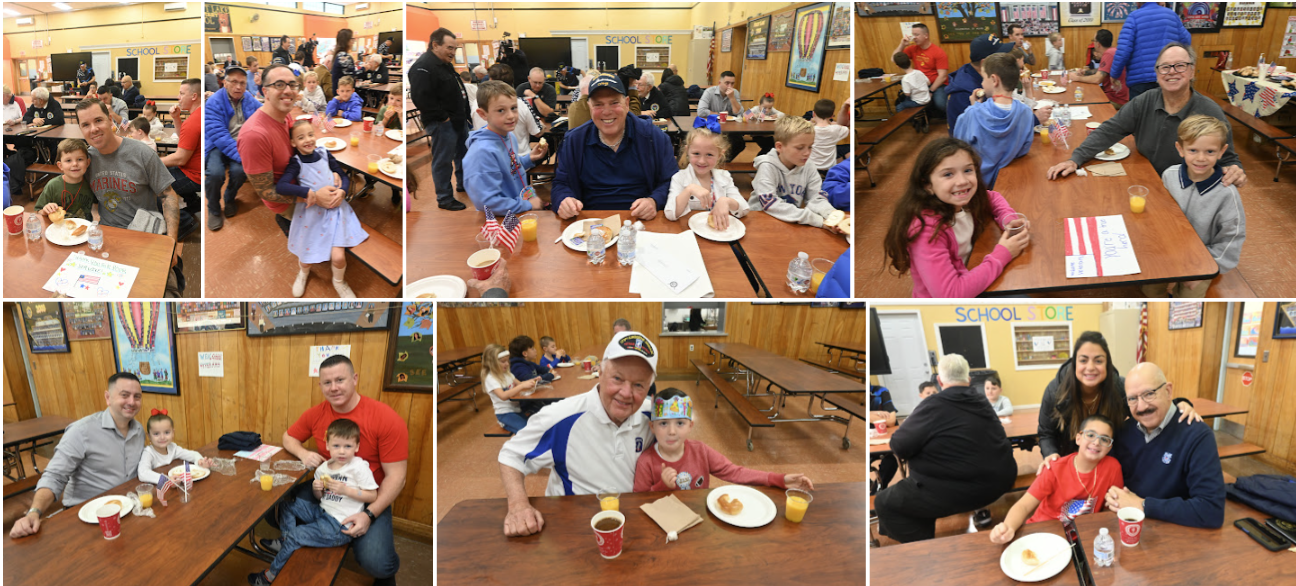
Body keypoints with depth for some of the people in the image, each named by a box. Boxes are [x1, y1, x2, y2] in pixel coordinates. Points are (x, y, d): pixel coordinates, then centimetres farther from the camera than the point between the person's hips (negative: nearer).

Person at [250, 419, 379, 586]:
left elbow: (373, 496, -15)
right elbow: (320, 498, 17)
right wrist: (317, 489, -6)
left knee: (296, 535, -10)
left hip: (340, 526, -8)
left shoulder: (359, 466, -14)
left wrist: (346, 490, -22)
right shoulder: (324, 468, 6)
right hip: (322, 512, 8)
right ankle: (284, 541, 7)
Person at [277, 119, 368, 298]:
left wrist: (341, 192, -13)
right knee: (306, 260, 9)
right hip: (311, 213, -1)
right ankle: (303, 273, 49)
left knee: (338, 257, -12)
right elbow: (280, 187, -22)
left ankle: (339, 282, 23)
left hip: (335, 208, 1)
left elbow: (345, 176, 7)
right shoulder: (296, 163, -8)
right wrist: (309, 192, -28)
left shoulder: (324, 153, 1)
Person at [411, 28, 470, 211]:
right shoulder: (423, 67, -19)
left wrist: (463, 116, 14)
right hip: (442, 124, -10)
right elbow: (421, 98, -28)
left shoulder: (445, 64, 14)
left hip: (458, 120, 10)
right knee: (443, 161, -2)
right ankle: (445, 199, 7)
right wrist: (443, 117, -22)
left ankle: (464, 185, 40)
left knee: (463, 154, 22)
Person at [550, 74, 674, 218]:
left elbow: (670, 182, 5)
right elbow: (560, 185, 13)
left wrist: (654, 201, -16)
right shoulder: (574, 140, 11)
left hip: (642, 221, -1)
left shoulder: (652, 136, 6)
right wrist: (563, 200, -12)